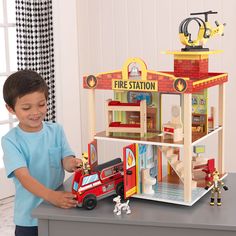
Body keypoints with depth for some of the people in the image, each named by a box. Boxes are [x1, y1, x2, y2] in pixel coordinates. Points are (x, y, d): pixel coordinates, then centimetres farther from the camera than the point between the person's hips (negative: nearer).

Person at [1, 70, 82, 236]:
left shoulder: (56, 130, 0)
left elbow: (66, 160, -7)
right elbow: (24, 177, -22)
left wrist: (73, 164, -32)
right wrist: (52, 196, -38)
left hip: (59, 212, 3)